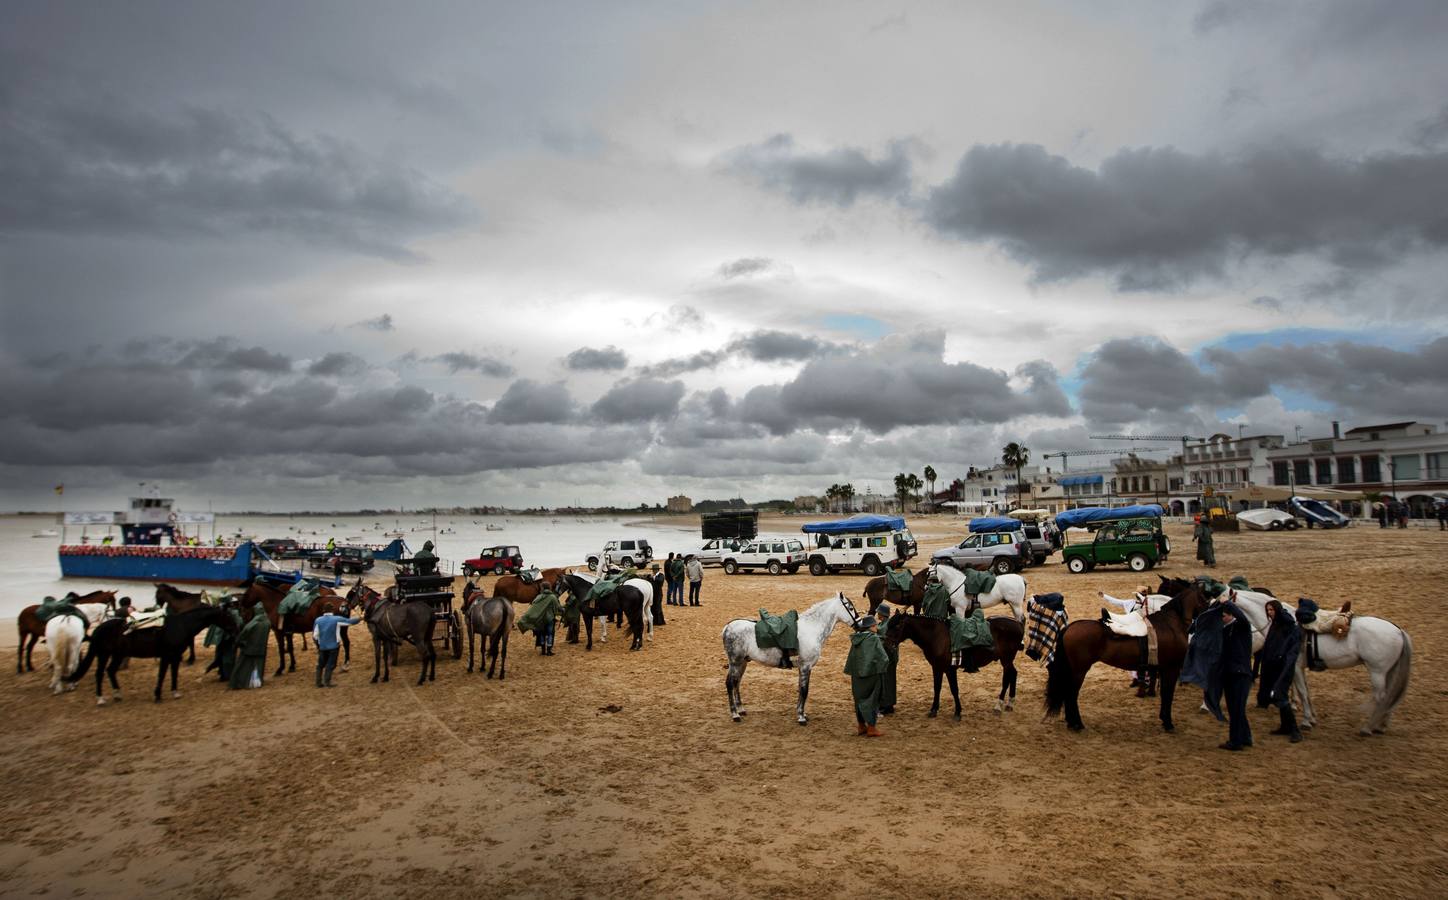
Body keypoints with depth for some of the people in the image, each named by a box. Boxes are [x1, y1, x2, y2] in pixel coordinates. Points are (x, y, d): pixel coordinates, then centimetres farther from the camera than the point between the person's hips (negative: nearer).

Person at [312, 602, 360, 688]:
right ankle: (327, 682, 1)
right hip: (333, 646, -3)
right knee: (331, 664, 4)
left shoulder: (318, 620, -4)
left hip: (322, 646, 3)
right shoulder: (337, 619, -11)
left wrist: (318, 645, 14)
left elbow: (315, 635, -1)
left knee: (320, 664, 15)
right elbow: (350, 621, -3)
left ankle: (319, 682, 17)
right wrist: (360, 619, 14)